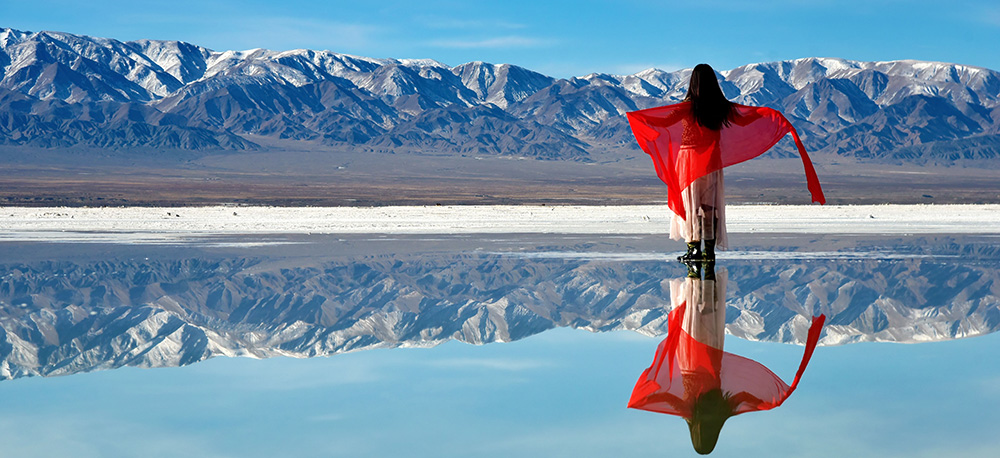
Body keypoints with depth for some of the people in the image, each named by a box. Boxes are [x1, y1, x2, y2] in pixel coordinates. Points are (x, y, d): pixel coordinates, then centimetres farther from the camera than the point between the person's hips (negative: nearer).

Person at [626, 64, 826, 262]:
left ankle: (694, 247, -3)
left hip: (690, 158, -4)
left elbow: (665, 122, -19)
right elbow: (742, 120, 12)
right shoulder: (722, 107, -1)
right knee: (711, 204, 9)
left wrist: (638, 118, -14)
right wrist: (765, 113, 27)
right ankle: (710, 249, 10)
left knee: (691, 203, 1)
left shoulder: (689, 106, -13)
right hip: (713, 160, 4)